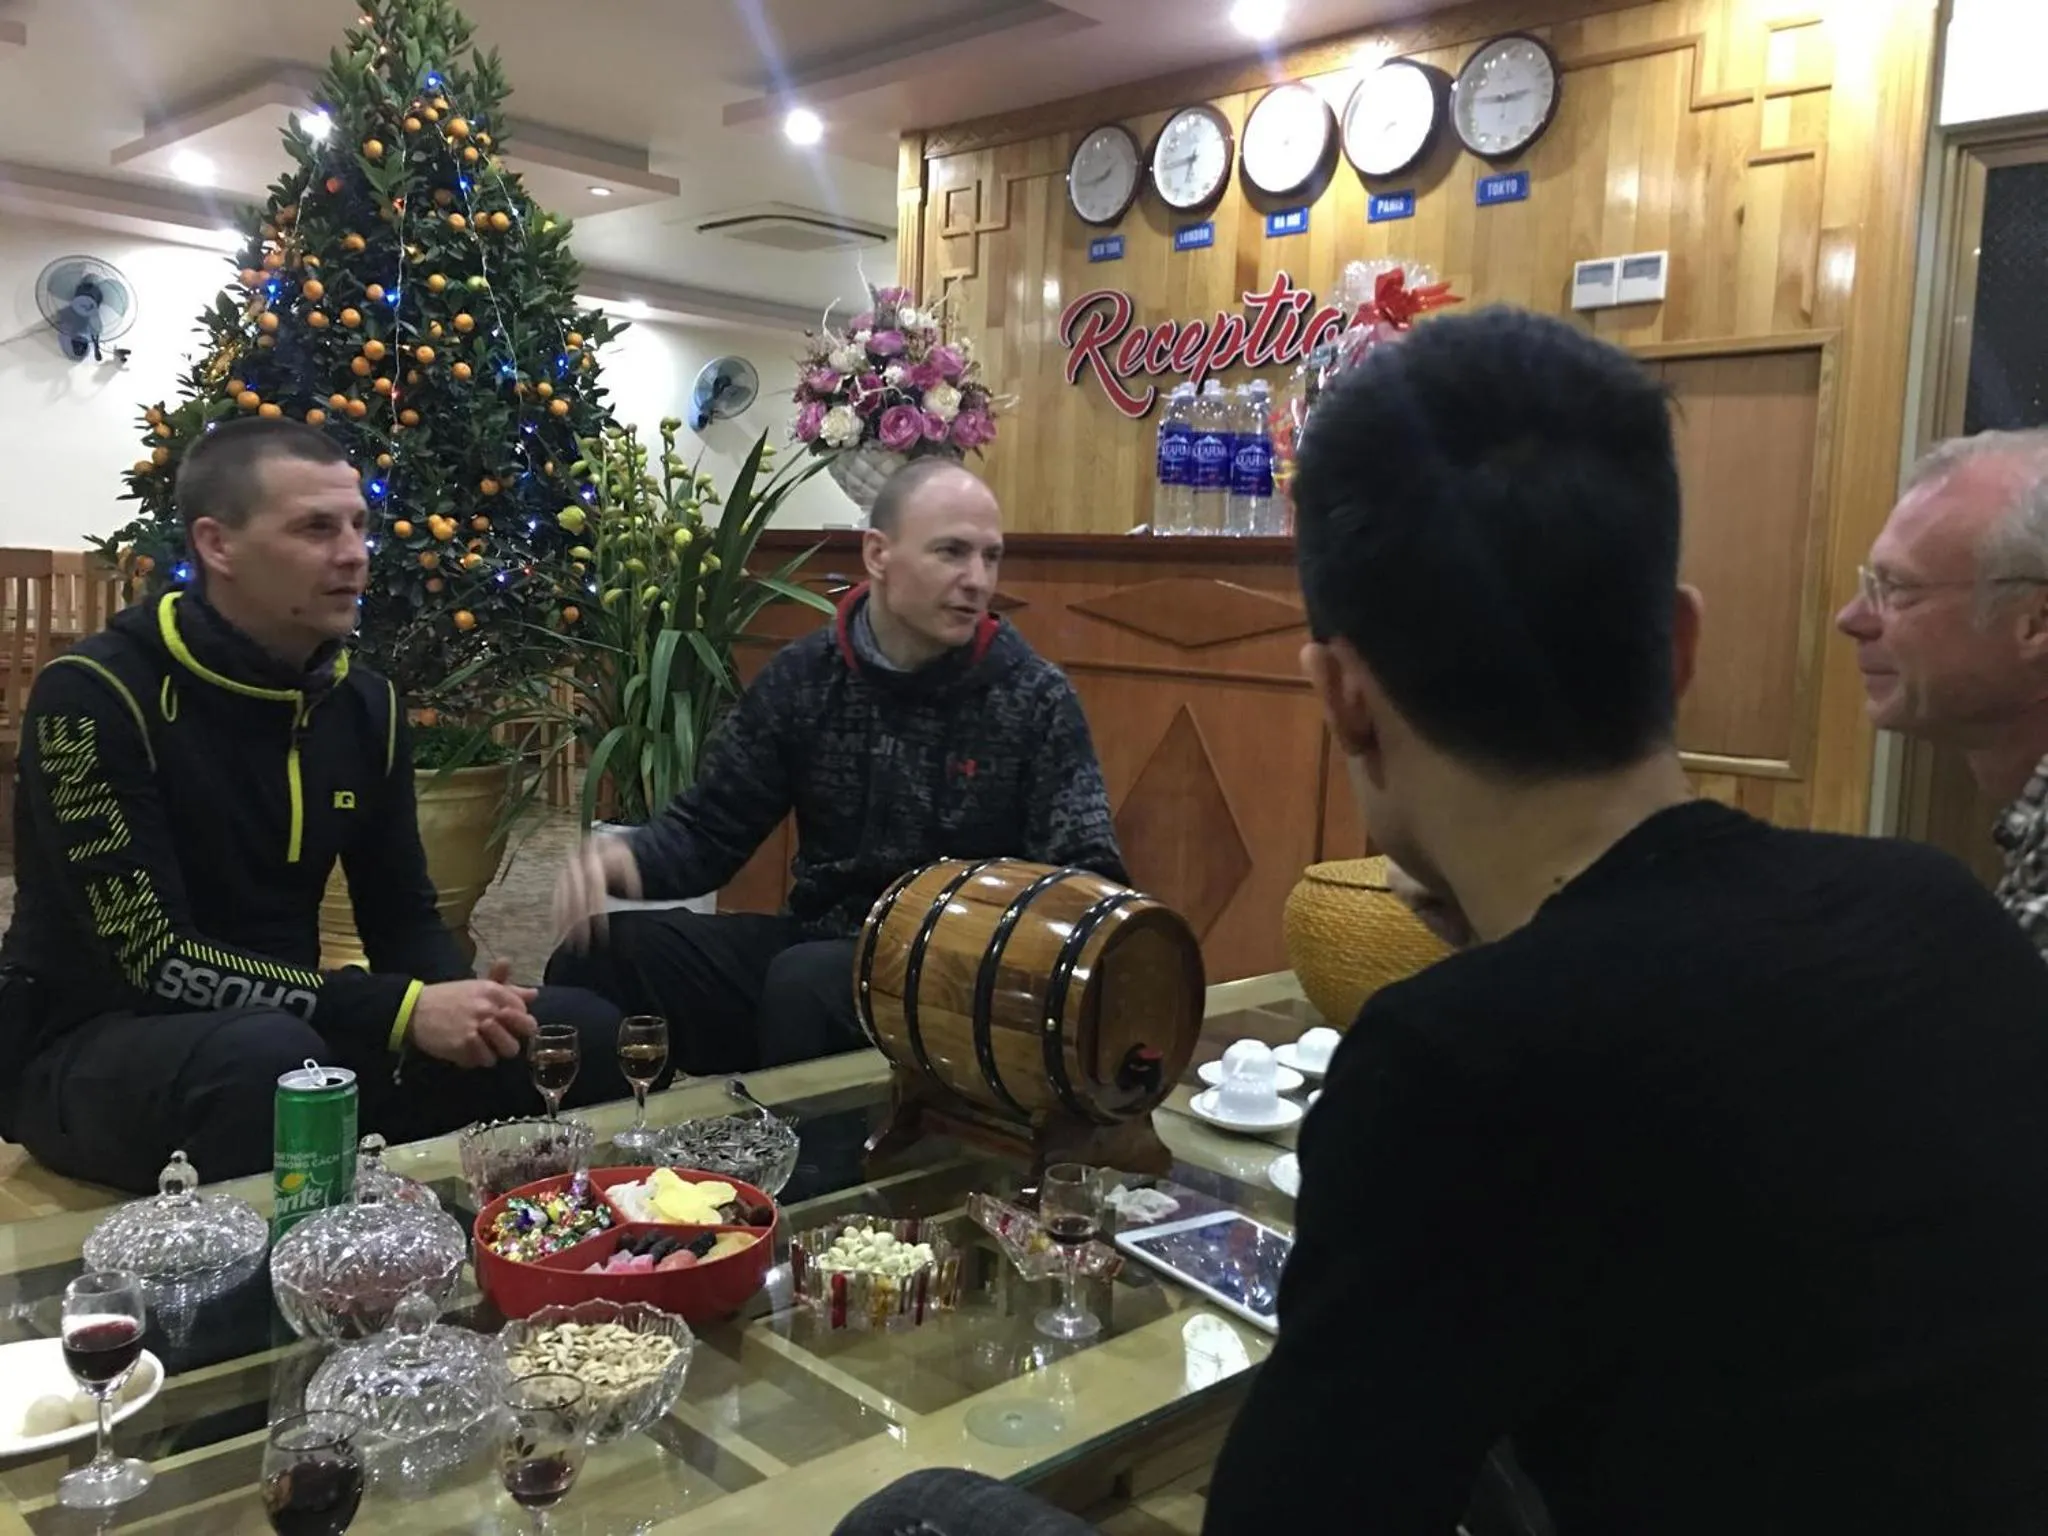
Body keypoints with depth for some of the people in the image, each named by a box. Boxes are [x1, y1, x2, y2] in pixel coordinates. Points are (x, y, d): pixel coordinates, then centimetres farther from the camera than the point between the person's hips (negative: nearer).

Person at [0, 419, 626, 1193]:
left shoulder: (363, 702, 2)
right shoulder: (94, 695, -18)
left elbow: (403, 917, 6)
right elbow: (157, 963, -24)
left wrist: (458, 1003, -17)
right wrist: (403, 1012, -29)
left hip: (293, 1030, 6)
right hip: (92, 1045, -6)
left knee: (585, 1033, -8)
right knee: (267, 1057, -41)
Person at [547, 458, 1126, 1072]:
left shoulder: (1036, 698, -6)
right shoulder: (802, 675, 3)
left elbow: (1086, 879, -10)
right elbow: (710, 826, 7)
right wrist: (625, 858, -16)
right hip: (819, 937, 4)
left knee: (805, 982, -35)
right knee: (598, 952, -16)